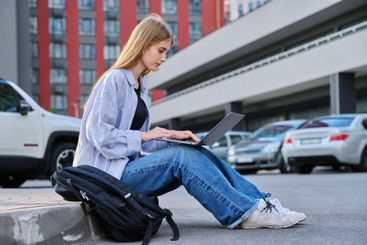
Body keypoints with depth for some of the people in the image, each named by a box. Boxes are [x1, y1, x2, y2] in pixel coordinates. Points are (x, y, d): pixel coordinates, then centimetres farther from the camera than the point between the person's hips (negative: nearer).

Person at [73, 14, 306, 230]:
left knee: (197, 154, -11)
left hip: (128, 166, 8)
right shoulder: (114, 79, -11)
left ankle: (260, 203, -14)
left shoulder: (139, 85, 16)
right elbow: (98, 133, -20)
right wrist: (144, 135, -20)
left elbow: (141, 142, 12)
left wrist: (172, 137, -3)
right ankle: (245, 212, -22)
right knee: (181, 157, -25)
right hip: (108, 174, -7)